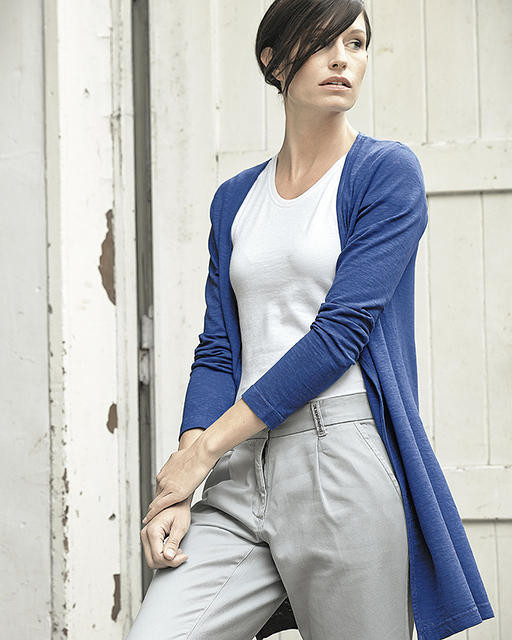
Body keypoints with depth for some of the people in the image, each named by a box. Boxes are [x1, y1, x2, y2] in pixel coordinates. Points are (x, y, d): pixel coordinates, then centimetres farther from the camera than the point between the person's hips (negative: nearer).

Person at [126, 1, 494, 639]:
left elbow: (340, 331, -9)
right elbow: (218, 350, 10)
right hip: (244, 473, 4)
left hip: (345, 461, -3)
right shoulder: (236, 198, 16)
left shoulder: (386, 170, 1)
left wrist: (206, 448, -11)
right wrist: (178, 491, -6)